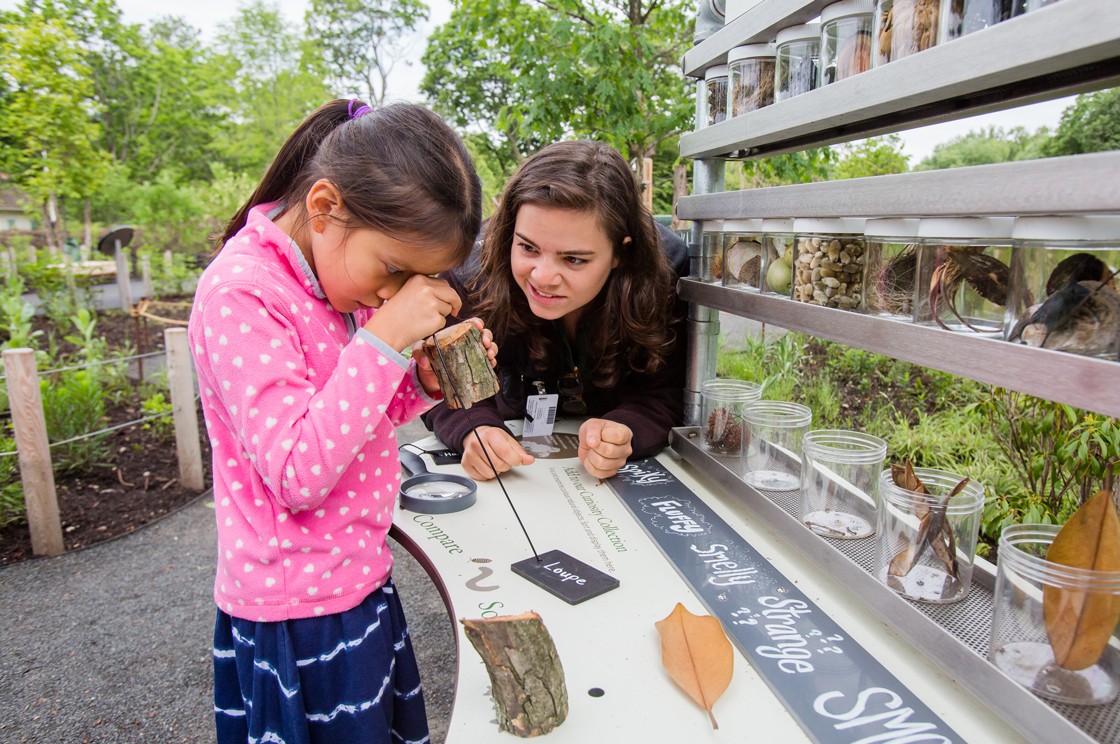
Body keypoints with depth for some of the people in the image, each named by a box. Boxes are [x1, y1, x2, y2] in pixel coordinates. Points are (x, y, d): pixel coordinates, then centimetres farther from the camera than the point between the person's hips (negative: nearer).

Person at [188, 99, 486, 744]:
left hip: (358, 580, 8)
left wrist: (426, 380, -8)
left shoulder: (339, 273, 3)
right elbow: (298, 474, -28)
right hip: (300, 617, -8)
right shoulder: (241, 294, -23)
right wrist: (386, 338, -31)